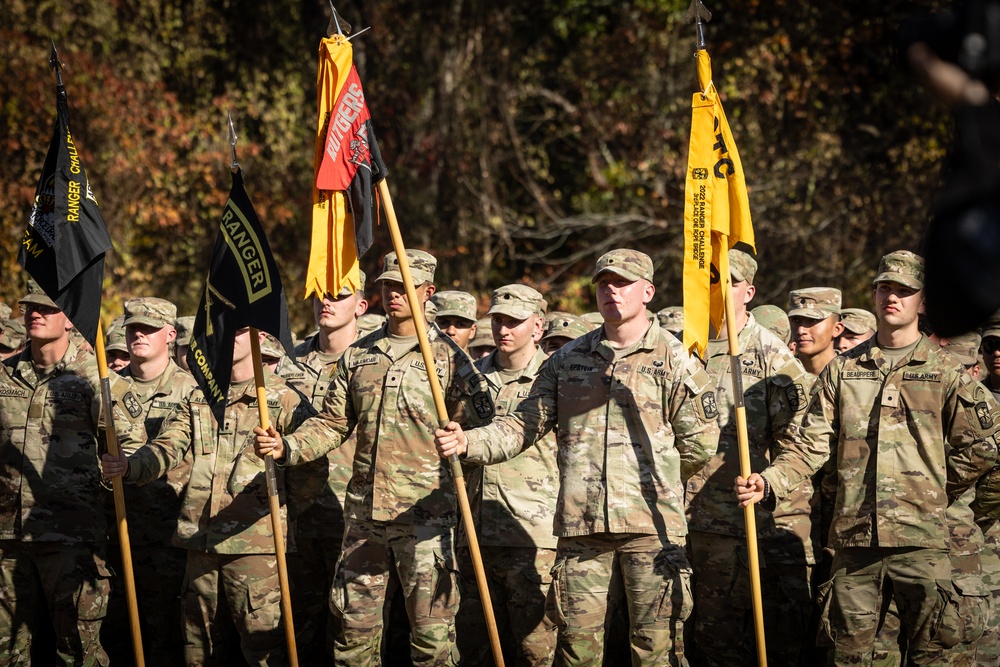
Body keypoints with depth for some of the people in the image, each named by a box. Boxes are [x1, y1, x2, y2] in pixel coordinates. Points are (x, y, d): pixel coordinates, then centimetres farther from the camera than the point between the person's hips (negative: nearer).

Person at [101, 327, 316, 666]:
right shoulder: (197, 399, 16)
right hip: (201, 546, 6)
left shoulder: (284, 400, -1)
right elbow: (166, 447, 3)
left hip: (255, 547, -6)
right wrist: (130, 466, -16)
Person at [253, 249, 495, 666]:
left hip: (424, 512, -4)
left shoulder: (447, 356, 2)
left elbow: (479, 424, -2)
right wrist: (286, 448, -3)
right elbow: (332, 424, 12)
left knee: (431, 628, -3)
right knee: (355, 623, 7)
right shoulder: (358, 356, 14)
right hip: (364, 511, 4)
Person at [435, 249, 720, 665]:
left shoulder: (674, 361, 1)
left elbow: (699, 445, 1)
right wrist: (469, 444, -4)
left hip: (651, 526, -3)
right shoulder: (568, 360, 13)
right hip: (580, 526, 3)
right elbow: (526, 425, 11)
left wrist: (652, 484, 7)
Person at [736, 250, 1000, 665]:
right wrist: (768, 482, -11)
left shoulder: (944, 373, 5)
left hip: (921, 538, -2)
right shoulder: (843, 371, 11)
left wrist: (940, 490, 5)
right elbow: (811, 447, 5)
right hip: (854, 538, 2)